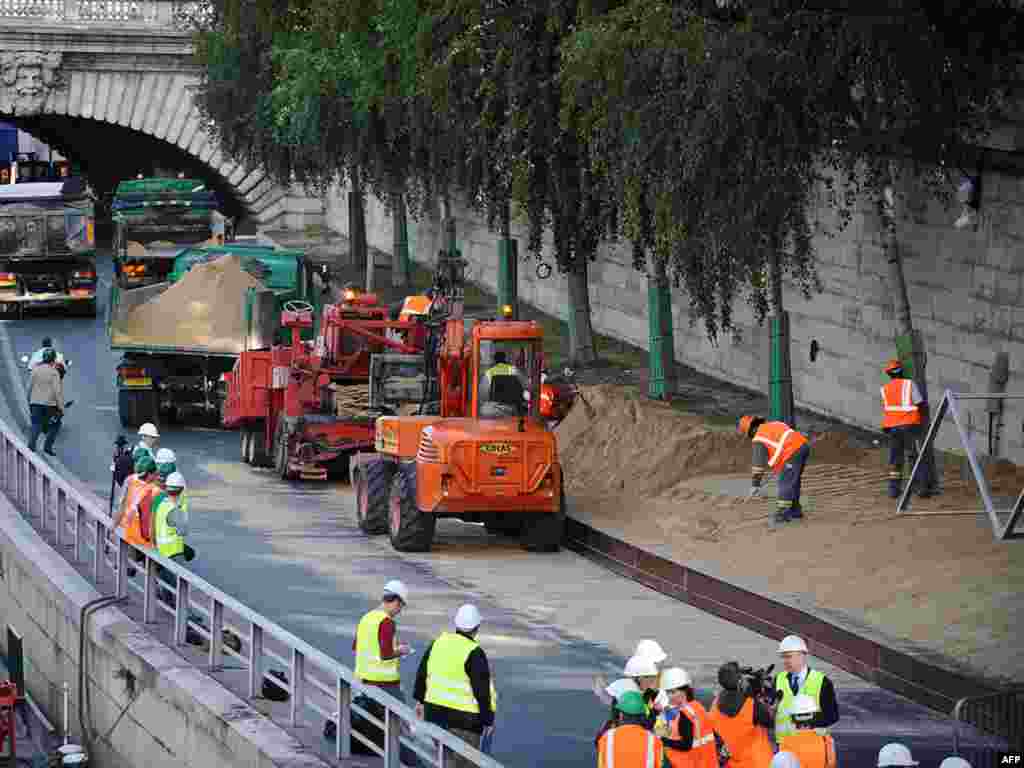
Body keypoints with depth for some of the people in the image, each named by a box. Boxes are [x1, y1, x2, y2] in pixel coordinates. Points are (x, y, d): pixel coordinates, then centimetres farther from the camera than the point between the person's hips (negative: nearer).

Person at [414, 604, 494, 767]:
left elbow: (422, 673, 14)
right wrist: (488, 719, -6)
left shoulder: (439, 642, 5)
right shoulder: (474, 653, -16)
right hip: (462, 717, -7)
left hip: (434, 710, 7)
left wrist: (420, 700, 26)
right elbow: (482, 690, -15)